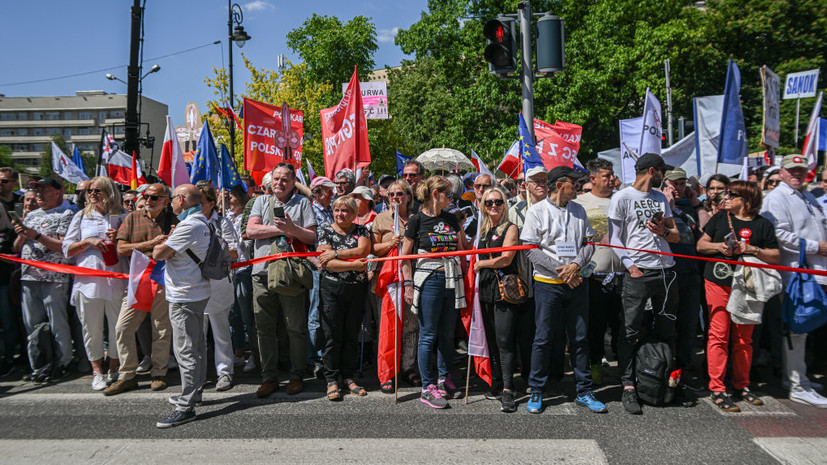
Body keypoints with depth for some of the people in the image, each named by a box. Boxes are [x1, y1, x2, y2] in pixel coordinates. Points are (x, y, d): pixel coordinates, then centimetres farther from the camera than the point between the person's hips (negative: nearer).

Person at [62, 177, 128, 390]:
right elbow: (67, 249, 8)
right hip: (88, 281, 1)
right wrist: (88, 241, -8)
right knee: (92, 329, 5)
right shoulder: (82, 216, 11)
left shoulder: (122, 217, 8)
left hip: (116, 281, -1)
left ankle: (114, 369, 20)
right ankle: (97, 371, 17)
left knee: (118, 328, 4)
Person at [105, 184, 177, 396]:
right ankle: (127, 376, 14)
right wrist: (152, 243, -12)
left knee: (162, 331, 6)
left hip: (163, 282, -1)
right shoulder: (133, 218, 6)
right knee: (123, 328, 0)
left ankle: (158, 374, 21)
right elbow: (121, 249, -3)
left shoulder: (172, 220, 4)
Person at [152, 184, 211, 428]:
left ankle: (186, 407, -3)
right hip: (198, 292, 10)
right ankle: (194, 392, 30)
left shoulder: (188, 226, -19)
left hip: (184, 296, -10)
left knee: (185, 350, -7)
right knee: (197, 346, 17)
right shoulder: (202, 223, 13)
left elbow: (158, 254, -17)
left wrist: (161, 244, 1)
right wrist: (168, 244, 0)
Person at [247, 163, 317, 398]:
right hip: (263, 271, 3)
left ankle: (297, 376, 14)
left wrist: (292, 228, -15)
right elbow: (251, 230, 0)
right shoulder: (262, 201, 15)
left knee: (296, 328, 2)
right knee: (265, 328, 6)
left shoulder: (302, 203, 8)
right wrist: (280, 229, -6)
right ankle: (269, 377, 17)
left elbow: (312, 237, 1)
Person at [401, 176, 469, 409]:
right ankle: (427, 388, 9)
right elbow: (405, 256, -2)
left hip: (452, 280, 5)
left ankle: (443, 379, 27)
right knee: (428, 335, 0)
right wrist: (408, 285, -7)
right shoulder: (417, 220, -3)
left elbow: (463, 249, 21)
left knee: (447, 333, 11)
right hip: (428, 280, -5)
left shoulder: (451, 219, 12)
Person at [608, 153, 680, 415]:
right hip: (638, 273, -6)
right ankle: (628, 387, 1)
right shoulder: (622, 198, 0)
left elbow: (676, 235, 19)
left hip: (666, 271, 6)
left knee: (667, 331, 11)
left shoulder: (661, 198, 19)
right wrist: (630, 266, -15)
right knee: (631, 331, -5)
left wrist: (663, 231, -4)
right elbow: (614, 238, -4)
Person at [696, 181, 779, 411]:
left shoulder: (762, 224, 2)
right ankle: (716, 389, 2)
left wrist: (753, 250, -14)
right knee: (719, 335, -3)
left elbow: (775, 256, 2)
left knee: (744, 338, 9)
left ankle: (742, 385, 23)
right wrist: (719, 246, -9)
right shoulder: (720, 217, 7)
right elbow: (700, 245, 10)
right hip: (718, 284, 0)